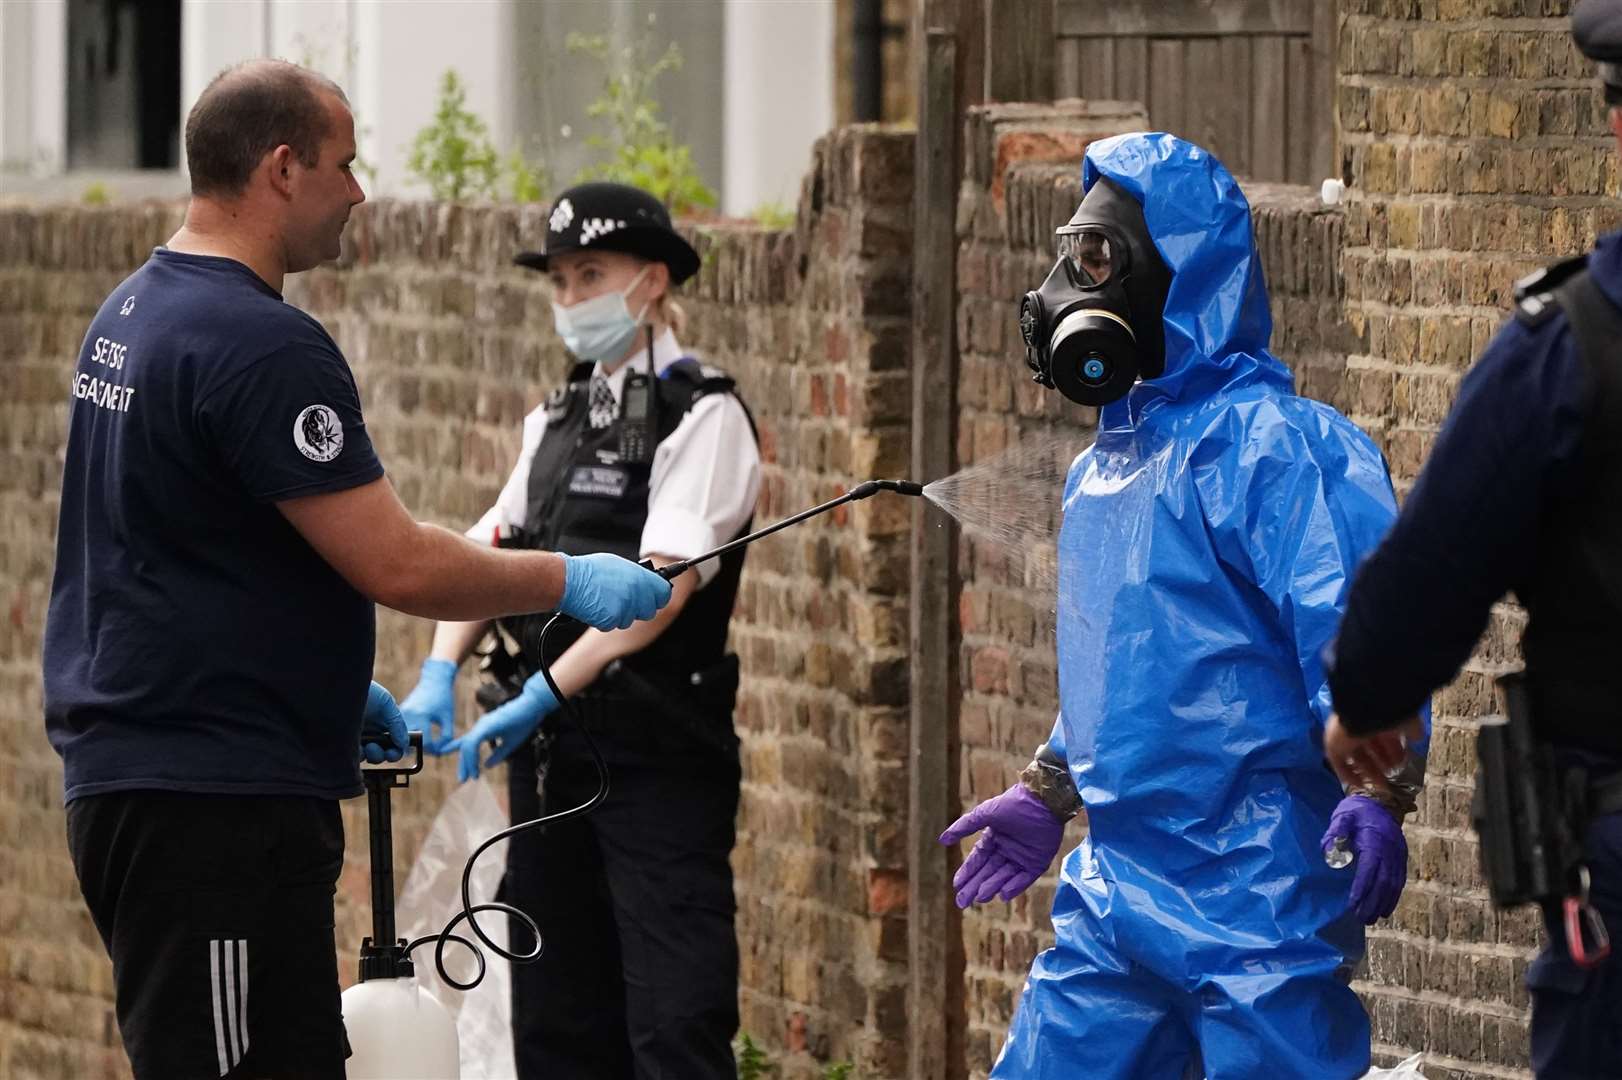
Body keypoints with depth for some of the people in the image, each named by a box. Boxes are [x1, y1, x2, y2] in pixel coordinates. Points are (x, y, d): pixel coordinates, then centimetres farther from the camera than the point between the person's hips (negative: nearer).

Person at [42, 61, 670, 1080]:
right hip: (218, 801, -10)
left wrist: (334, 684, 27)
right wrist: (570, 582, -5)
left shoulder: (133, 312, 15)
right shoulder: (262, 345, -18)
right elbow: (396, 564, -19)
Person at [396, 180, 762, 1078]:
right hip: (551, 753, 8)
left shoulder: (702, 417, -7)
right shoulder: (557, 421, 17)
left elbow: (661, 584, -17)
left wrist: (542, 696, -23)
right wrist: (438, 676, -6)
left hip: (656, 758, -8)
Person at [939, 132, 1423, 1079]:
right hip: (1115, 885, 9)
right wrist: (1047, 794, 31)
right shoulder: (1106, 464, 17)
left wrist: (1374, 787, -31)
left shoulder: (1269, 443, -12)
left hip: (1257, 893, -9)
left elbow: (1359, 621, -20)